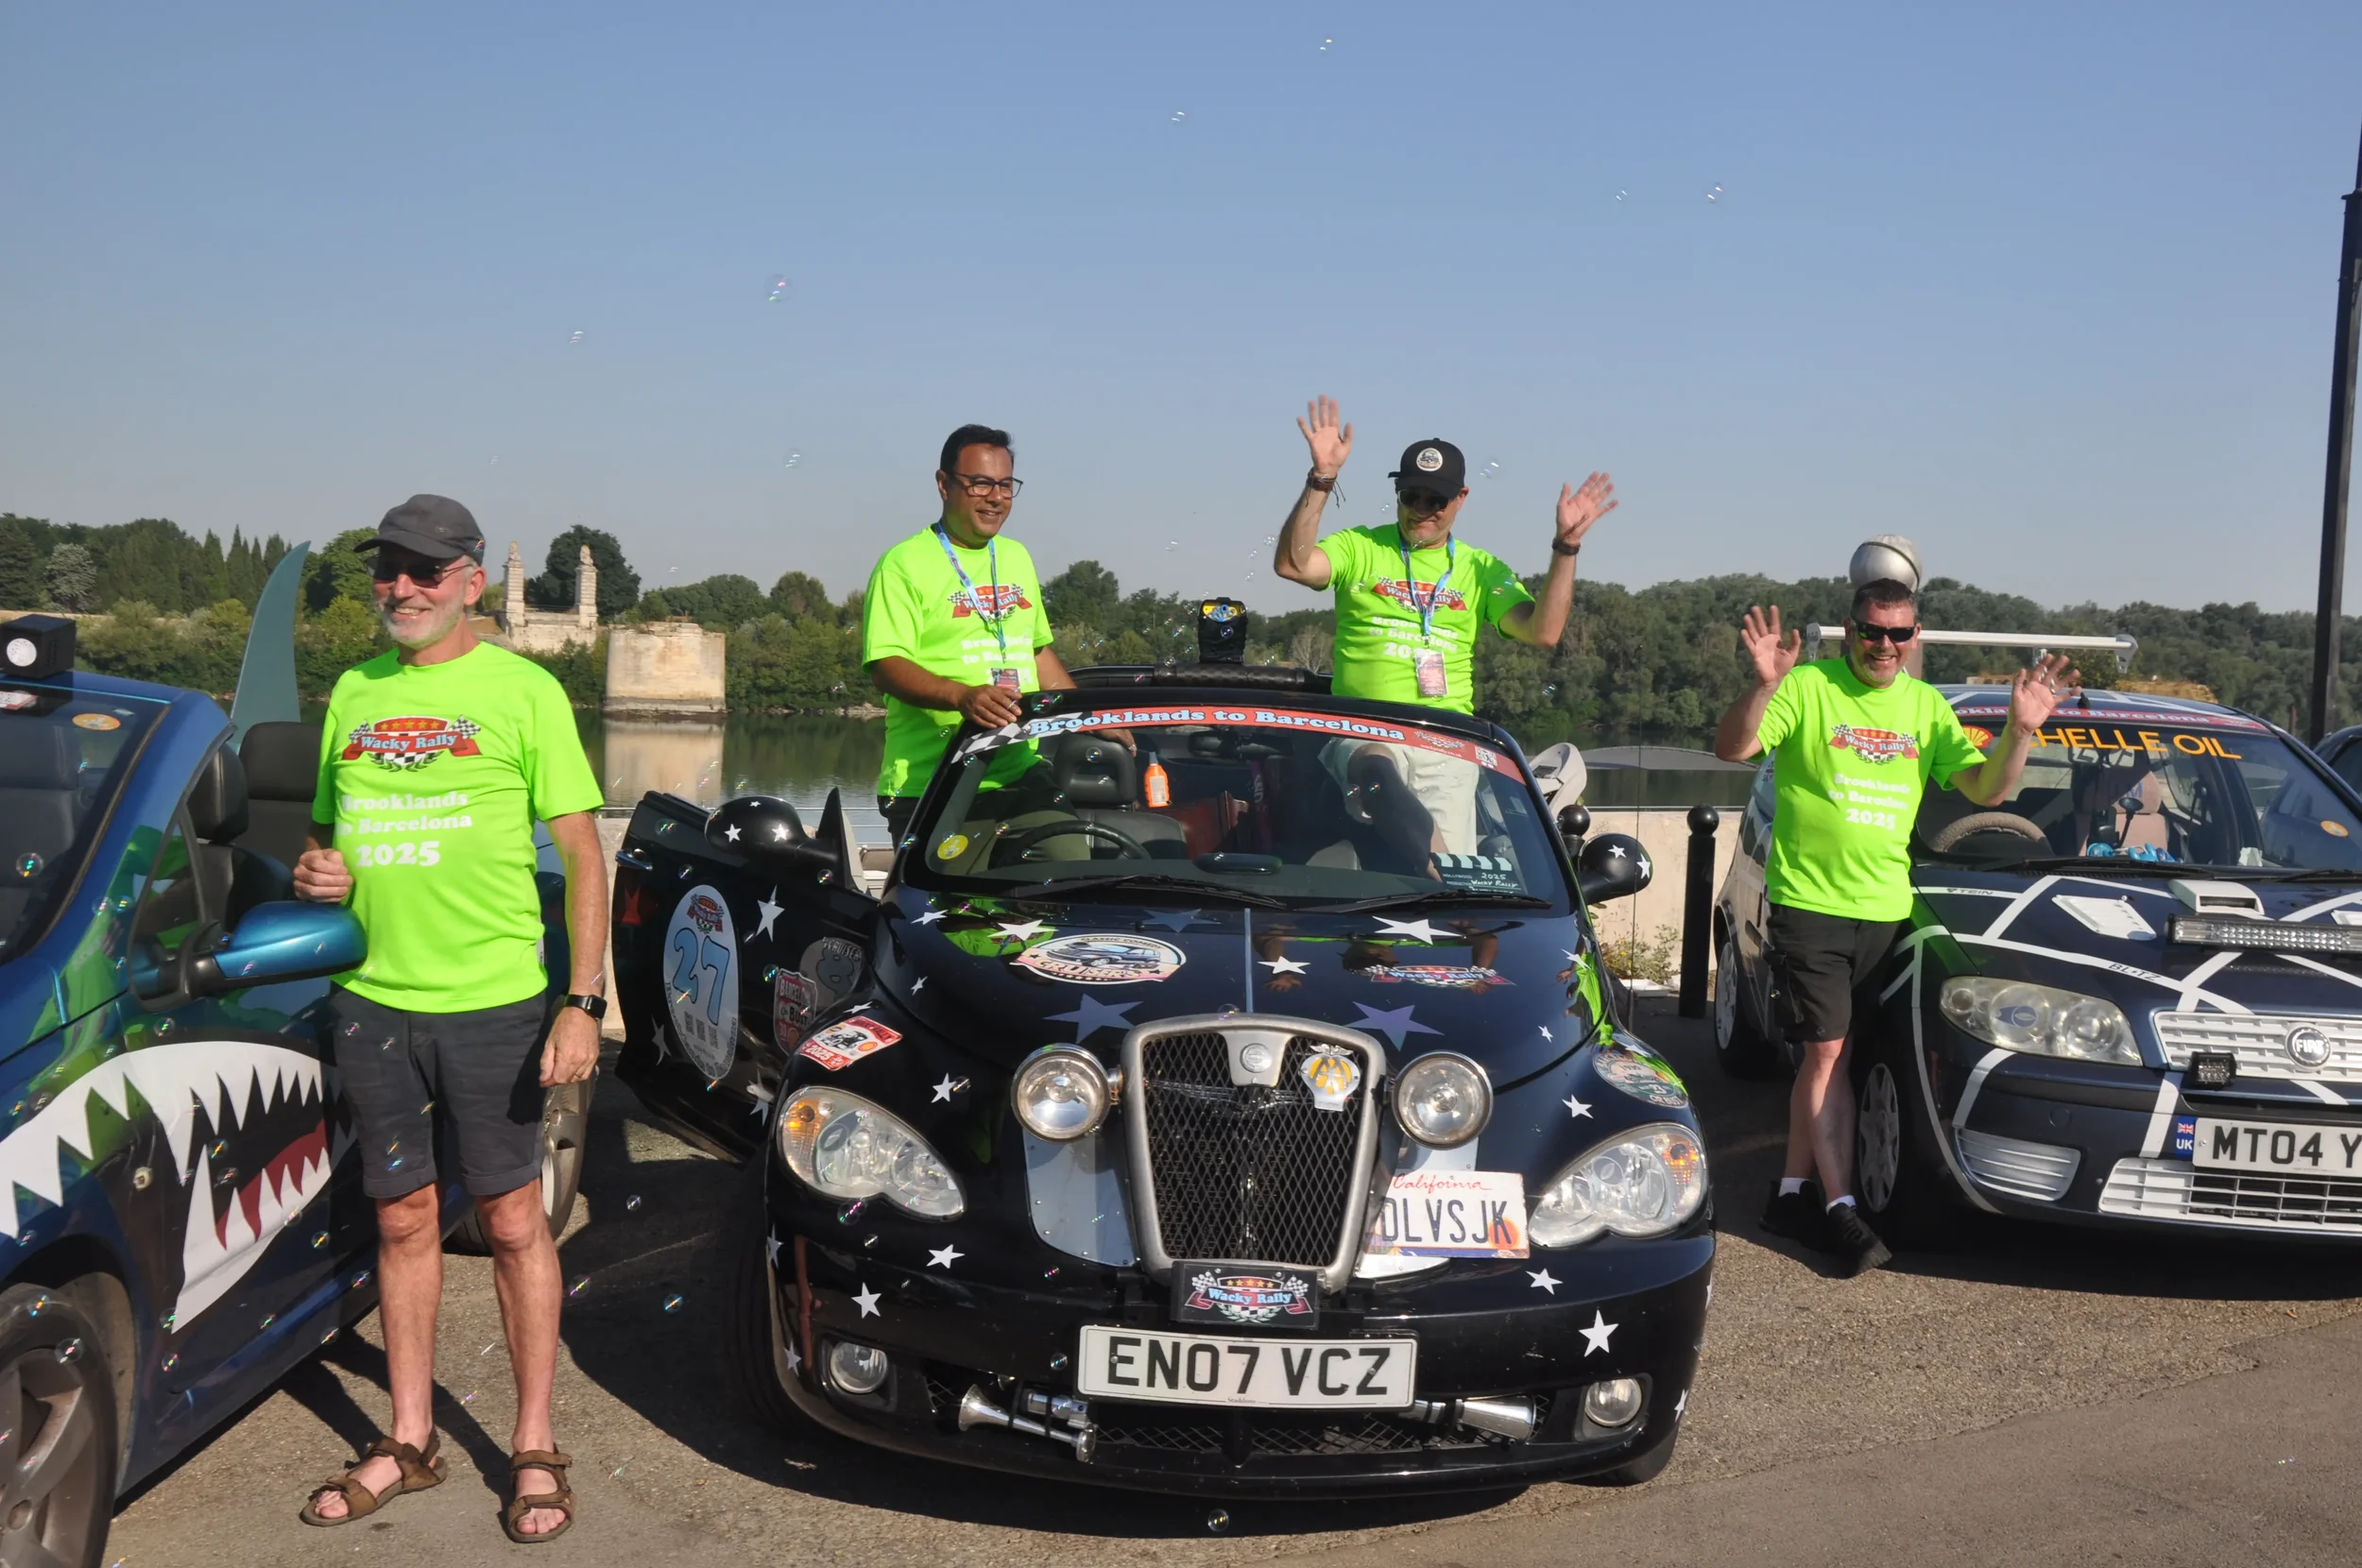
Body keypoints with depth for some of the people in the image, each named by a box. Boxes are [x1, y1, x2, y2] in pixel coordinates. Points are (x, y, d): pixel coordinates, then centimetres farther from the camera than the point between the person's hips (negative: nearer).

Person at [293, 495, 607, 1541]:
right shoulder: (354, 693, 12)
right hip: (371, 999, 5)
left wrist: (584, 1001, -12)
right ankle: (409, 1443, 25)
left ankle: (535, 1450, 13)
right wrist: (314, 871, -2)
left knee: (512, 1221, 3)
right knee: (404, 1219, 13)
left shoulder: (521, 689, -3)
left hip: (492, 1002, -5)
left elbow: (582, 853, -4)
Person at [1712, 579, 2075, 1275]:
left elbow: (1987, 788, 7)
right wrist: (1763, 686, -33)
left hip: (1885, 908, 5)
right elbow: (1732, 748, -16)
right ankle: (1839, 1206, -4)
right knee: (1828, 1054, -7)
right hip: (1809, 901, -5)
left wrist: (2021, 729, -10)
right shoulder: (1809, 687, -5)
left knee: (1825, 1058, 11)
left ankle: (1794, 1191, 22)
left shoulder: (1925, 706, 11)